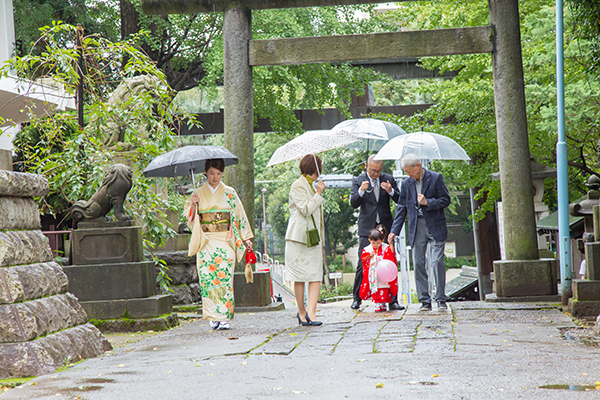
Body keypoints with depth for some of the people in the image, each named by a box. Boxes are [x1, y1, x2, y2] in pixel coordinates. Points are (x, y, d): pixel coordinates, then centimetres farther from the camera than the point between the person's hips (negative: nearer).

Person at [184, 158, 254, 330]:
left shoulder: (229, 193, 9)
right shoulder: (198, 193, 9)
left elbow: (239, 215, 11)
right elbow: (190, 217, 6)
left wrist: (246, 237, 6)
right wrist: (194, 205, -13)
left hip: (225, 241, 0)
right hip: (206, 241, 0)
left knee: (225, 277, -10)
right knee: (207, 277, -7)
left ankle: (224, 317, -10)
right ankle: (213, 317, -1)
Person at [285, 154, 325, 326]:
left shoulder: (313, 186, 19)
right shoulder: (298, 186, -7)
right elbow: (306, 209, -16)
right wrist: (318, 194, -12)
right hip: (299, 237, -7)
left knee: (316, 275, -6)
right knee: (299, 276, 0)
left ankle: (310, 312, -12)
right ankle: (302, 311, 10)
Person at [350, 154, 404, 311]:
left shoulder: (388, 179, 7)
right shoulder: (358, 181, 2)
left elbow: (400, 200, 3)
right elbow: (353, 203, -7)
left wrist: (391, 191, -17)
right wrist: (361, 191, -25)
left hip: (385, 227, 1)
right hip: (367, 228, -1)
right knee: (363, 264, -3)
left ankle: (392, 300, 3)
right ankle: (356, 298, 9)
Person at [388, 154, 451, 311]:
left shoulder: (436, 178, -1)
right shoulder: (406, 183, 9)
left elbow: (445, 200, -1)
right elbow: (402, 208, 13)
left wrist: (427, 202, -15)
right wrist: (394, 230, 7)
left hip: (435, 227, -4)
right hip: (416, 228, 4)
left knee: (437, 261, -8)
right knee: (418, 264, -1)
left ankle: (441, 299, 1)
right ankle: (425, 301, 5)